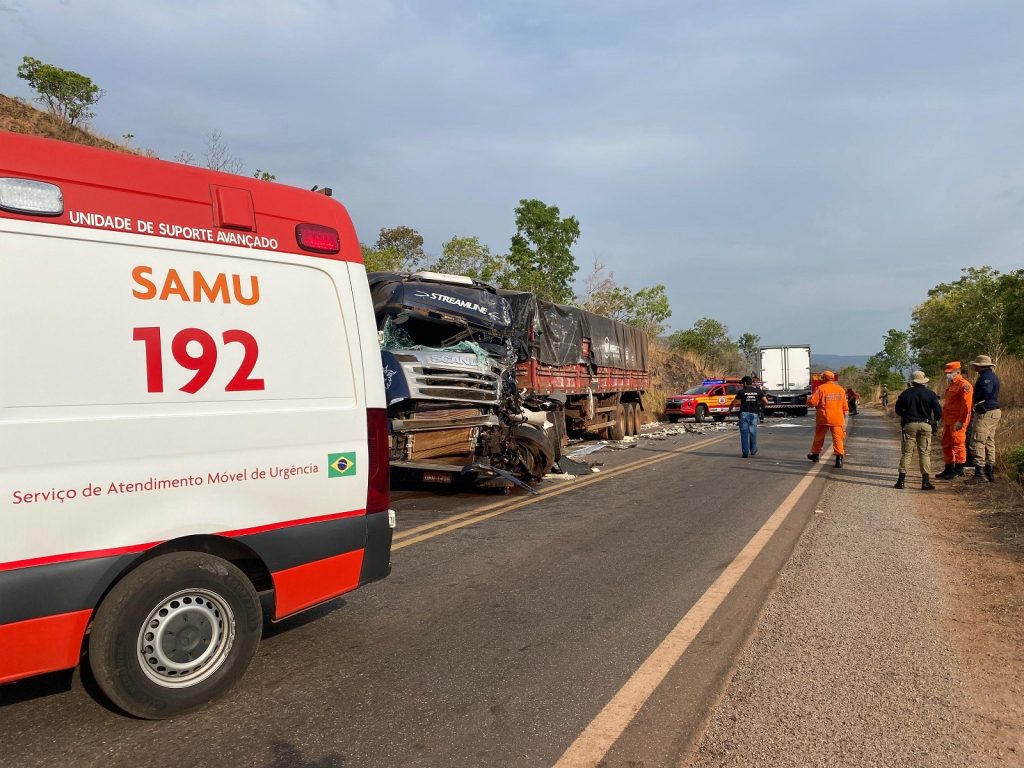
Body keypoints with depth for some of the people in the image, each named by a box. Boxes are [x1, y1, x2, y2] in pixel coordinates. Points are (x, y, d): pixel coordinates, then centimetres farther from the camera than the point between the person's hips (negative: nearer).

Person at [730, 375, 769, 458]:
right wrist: (761, 405, 24)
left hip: (744, 413, -2)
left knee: (744, 433, 1)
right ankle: (753, 451, 22)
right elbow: (765, 401, 3)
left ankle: (745, 452, -2)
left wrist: (730, 410, 16)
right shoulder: (758, 391, 5)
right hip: (754, 414, 2)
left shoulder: (741, 392, -2)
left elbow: (734, 402, 0)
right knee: (753, 432, 13)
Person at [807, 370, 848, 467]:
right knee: (837, 438, -1)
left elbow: (812, 402, -14)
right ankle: (839, 458, -12)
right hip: (837, 419, 3)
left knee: (819, 437, 15)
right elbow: (845, 407, 12)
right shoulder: (841, 389, 7)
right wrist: (844, 419, 19)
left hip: (823, 418, -3)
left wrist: (809, 399, 9)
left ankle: (815, 454, 30)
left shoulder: (821, 389, -9)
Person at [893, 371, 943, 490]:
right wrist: (935, 421, 14)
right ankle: (926, 482, 0)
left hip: (909, 425, 0)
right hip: (925, 425, 0)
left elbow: (897, 409, 7)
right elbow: (938, 411, -5)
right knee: (925, 453, 4)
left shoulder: (906, 393, 1)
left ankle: (901, 480, 1)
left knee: (907, 453, 4)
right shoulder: (930, 394, -1)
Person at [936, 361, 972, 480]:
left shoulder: (964, 385, -13)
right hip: (948, 421, 10)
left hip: (957, 422, -10)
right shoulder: (951, 385, 18)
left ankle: (959, 470, 2)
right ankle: (949, 469, 22)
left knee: (957, 444, -5)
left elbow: (966, 405, -19)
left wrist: (961, 421, -22)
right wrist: (943, 418, 22)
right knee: (946, 444, 14)